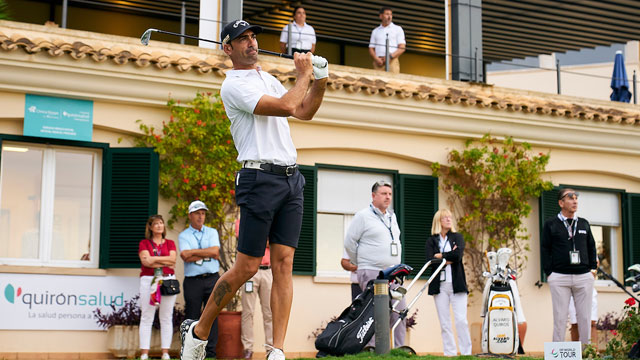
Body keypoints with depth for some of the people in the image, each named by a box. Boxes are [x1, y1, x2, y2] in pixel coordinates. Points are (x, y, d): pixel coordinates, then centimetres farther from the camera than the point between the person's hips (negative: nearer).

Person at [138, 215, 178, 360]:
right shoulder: (144, 243, 10)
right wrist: (166, 263, -4)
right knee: (146, 318, -5)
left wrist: (154, 258, -6)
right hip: (148, 281, -2)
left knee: (166, 318, 1)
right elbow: (146, 261, -5)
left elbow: (173, 259, -1)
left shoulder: (170, 243, 15)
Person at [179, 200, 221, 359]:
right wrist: (208, 254, -5)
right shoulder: (183, 236, 7)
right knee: (192, 317, -1)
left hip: (212, 279, 2)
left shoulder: (212, 232, 13)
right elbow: (186, 258, -8)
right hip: (193, 281, -1)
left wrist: (192, 252, -6)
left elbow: (215, 251, -5)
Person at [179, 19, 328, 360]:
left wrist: (320, 80, 13)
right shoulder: (233, 85, -6)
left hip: (291, 179, 7)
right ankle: (198, 330, 13)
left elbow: (305, 112, 27)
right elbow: (285, 107, -17)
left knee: (283, 263, -1)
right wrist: (304, 74, -4)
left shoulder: (268, 79, 22)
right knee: (246, 267, -5)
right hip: (260, 178, -7)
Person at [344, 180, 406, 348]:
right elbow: (349, 242, -2)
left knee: (400, 312, 2)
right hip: (372, 274, -7)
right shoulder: (362, 216, -4)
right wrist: (361, 265, 7)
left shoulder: (392, 217, 18)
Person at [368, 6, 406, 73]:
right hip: (379, 62, 2)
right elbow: (371, 49, 15)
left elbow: (402, 48, 4)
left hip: (392, 61, -2)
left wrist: (391, 56, -12)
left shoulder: (398, 29, 13)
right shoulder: (375, 31, 20)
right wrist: (376, 59, -6)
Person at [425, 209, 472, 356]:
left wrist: (440, 255, -3)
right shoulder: (431, 241, 9)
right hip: (439, 285, 1)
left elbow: (458, 255, -8)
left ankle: (466, 352, -2)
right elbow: (430, 261, -6)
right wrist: (448, 259, -8)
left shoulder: (457, 237, 10)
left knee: (461, 320, -7)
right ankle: (449, 354, 6)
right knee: (444, 323, 1)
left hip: (457, 284, -1)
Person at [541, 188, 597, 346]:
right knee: (560, 317, -2)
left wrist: (592, 268, 9)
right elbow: (545, 249, 2)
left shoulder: (584, 223, 15)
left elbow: (591, 247, 20)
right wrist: (549, 272, -4)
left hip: (584, 276, 3)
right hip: (559, 277, -3)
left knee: (585, 316, 4)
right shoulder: (551, 224, 4)